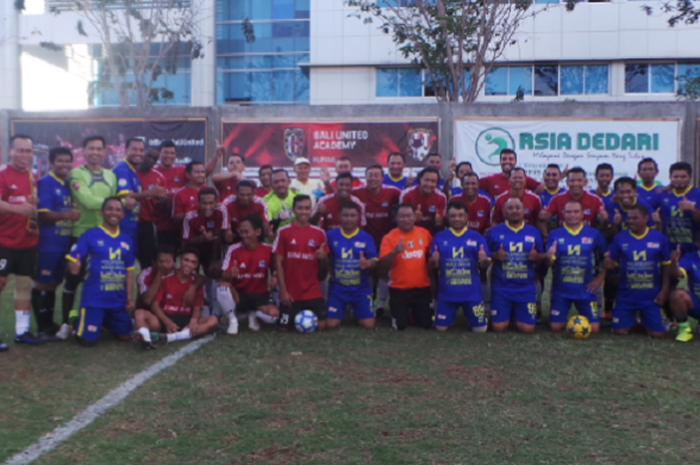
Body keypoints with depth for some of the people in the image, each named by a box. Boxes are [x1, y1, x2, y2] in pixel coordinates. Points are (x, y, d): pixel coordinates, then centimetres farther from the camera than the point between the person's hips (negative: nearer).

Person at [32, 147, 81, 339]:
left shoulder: (69, 184, 13)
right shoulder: (45, 183, -9)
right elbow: (43, 214, -17)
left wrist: (74, 213, 5)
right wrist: (66, 215, -28)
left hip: (63, 243, 8)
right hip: (47, 244, -7)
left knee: (53, 283, 14)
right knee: (42, 283, 1)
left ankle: (49, 324, 23)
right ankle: (42, 327, 9)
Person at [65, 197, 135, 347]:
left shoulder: (126, 240, 7)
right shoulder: (89, 235, -6)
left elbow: (129, 271, 10)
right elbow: (72, 261, -7)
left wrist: (129, 298, 6)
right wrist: (74, 267, -31)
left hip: (118, 301, 4)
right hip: (94, 300, -4)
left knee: (124, 336, 11)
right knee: (88, 341, -5)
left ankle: (104, 321, 39)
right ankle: (77, 321, 27)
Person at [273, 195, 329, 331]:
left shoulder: (319, 233, 4)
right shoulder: (284, 232, -2)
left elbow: (323, 271, 10)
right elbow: (278, 262, -2)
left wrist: (323, 258, -14)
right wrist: (283, 290, -8)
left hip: (313, 293, 1)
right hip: (290, 293, -1)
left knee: (320, 326, -7)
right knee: (284, 328, -1)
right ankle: (296, 317, 31)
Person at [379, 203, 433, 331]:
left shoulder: (424, 233, -1)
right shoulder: (390, 237, -9)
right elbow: (382, 266, -17)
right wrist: (394, 251, -32)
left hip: (422, 287, 2)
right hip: (399, 289, -2)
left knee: (426, 324, 3)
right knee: (400, 325, -4)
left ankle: (415, 310, 35)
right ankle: (402, 311, 29)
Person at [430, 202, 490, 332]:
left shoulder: (477, 237, 1)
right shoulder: (439, 237, 2)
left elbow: (484, 266, 2)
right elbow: (434, 266, 4)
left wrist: (484, 260, -21)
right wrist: (434, 261, -19)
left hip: (472, 292, 0)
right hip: (446, 292, 0)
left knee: (480, 329, 3)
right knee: (441, 327, 3)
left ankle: (470, 314, 35)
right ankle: (451, 316, 36)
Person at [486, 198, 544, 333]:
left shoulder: (534, 232, 7)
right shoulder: (494, 231, 2)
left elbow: (542, 258, 11)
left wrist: (536, 256, -12)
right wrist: (495, 256, -16)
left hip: (526, 288, 1)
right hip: (501, 288, -1)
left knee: (527, 328, -5)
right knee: (498, 327, -8)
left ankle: (518, 313, 29)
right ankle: (508, 313, 27)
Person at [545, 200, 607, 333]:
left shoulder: (594, 234, 2)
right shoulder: (555, 234, -1)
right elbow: (550, 263, -7)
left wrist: (600, 278, 0)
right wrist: (549, 257, -29)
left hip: (585, 289, 1)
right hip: (561, 290, 0)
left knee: (594, 328, -4)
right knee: (555, 327, -5)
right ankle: (565, 318, 30)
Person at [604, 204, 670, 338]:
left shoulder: (659, 238, -3)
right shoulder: (620, 238, -3)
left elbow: (665, 266, 4)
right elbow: (614, 264, 1)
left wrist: (664, 290, 1)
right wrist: (609, 264, -24)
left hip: (650, 297, 0)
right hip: (626, 296, 0)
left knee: (657, 333, -4)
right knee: (619, 331, -2)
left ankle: (645, 321, 31)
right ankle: (632, 320, 33)